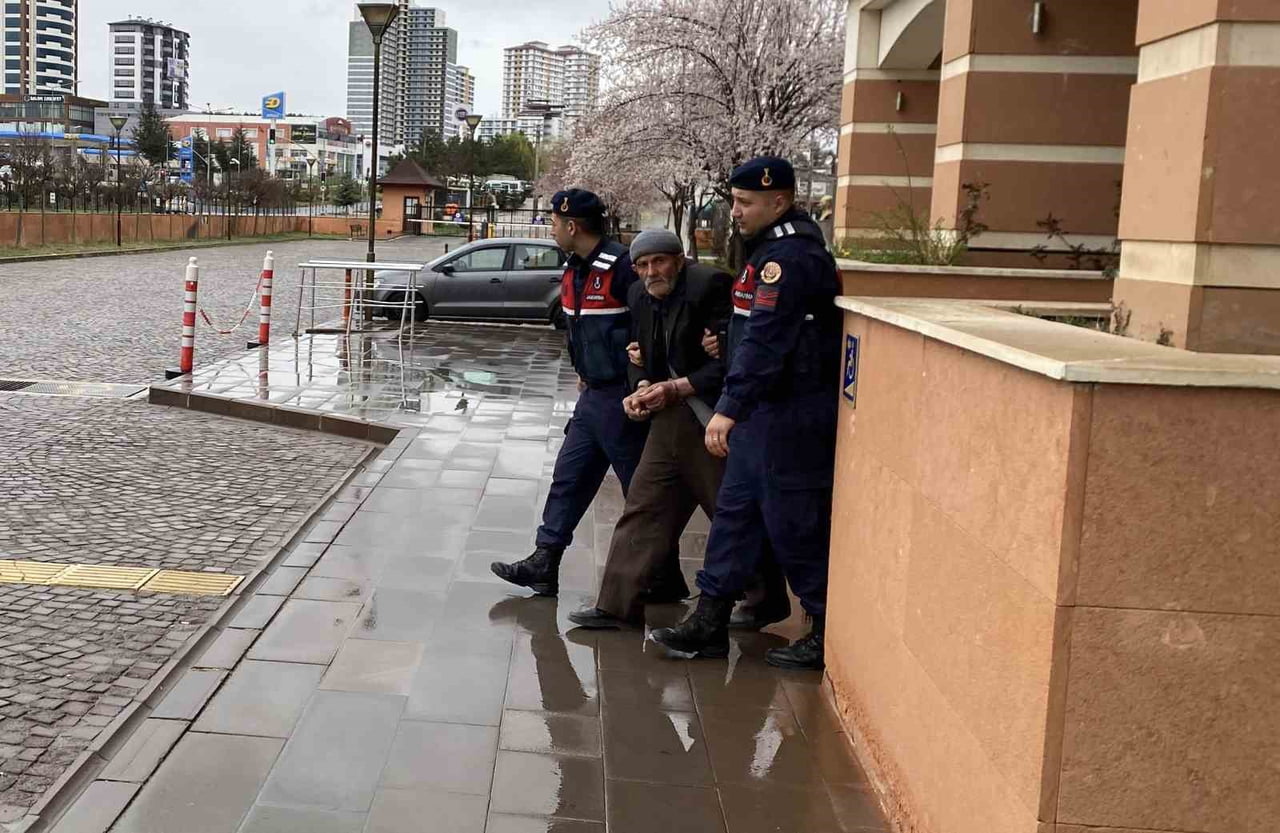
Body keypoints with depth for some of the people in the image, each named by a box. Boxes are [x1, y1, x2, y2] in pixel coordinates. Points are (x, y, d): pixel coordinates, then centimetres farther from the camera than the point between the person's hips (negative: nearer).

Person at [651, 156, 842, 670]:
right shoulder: (773, 247, 15)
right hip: (766, 410, 11)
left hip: (790, 415, -11)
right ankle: (710, 622, 21)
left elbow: (765, 339, -26)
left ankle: (829, 635, 11)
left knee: (796, 525, -2)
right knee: (735, 512, 13)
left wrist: (730, 408, -29)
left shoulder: (790, 256, -18)